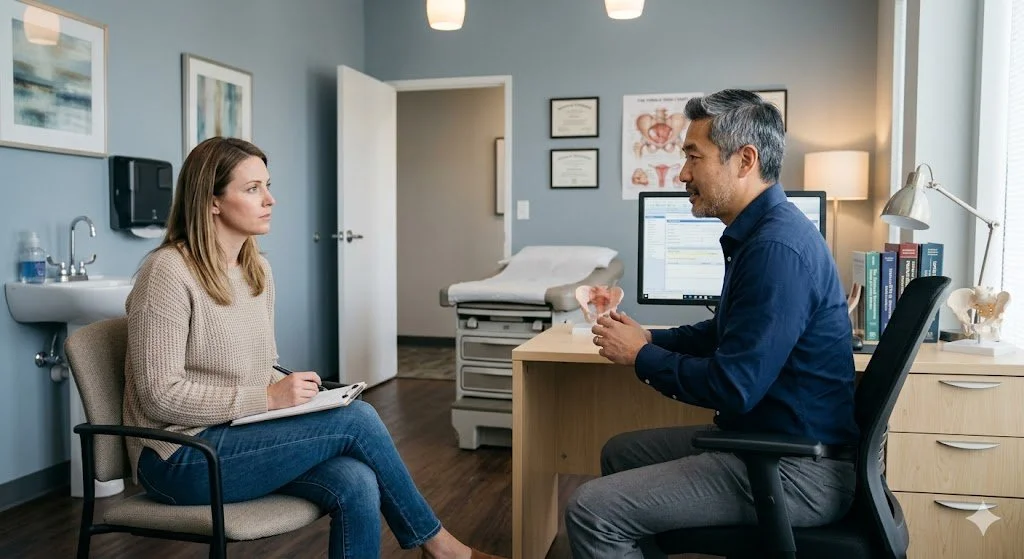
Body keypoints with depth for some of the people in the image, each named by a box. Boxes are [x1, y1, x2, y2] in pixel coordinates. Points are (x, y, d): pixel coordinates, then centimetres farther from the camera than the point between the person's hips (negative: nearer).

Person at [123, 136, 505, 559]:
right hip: (183, 459, -6)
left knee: (356, 483, -23)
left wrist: (292, 389, -5)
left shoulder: (258, 270, 8)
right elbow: (161, 394, -19)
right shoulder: (168, 272, -15)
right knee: (356, 419, -20)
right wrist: (268, 398, -21)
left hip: (240, 436, 7)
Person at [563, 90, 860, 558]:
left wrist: (641, 356, -12)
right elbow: (726, 333, 21)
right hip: (767, 439, 11)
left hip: (797, 470, -10)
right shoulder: (759, 232, 10)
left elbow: (732, 387, -27)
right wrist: (648, 337, 7)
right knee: (619, 452, 21)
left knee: (592, 511, -15)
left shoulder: (778, 247, -25)